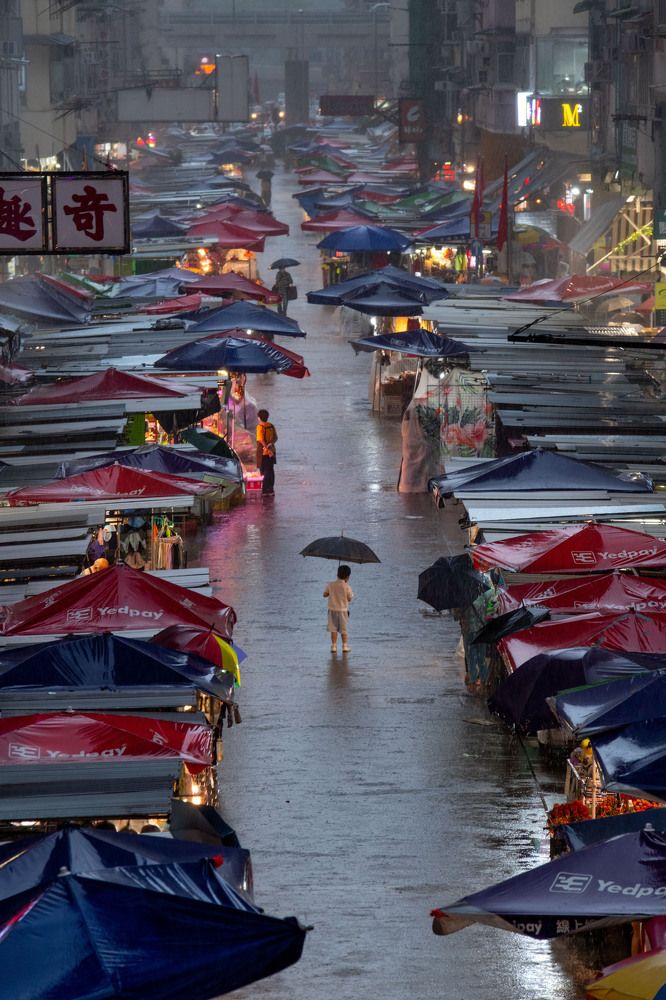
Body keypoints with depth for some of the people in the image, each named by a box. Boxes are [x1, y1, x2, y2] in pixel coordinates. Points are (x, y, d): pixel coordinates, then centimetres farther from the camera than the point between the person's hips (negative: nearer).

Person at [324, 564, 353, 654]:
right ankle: (345, 646, 8)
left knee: (333, 629, 6)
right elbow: (349, 598, -4)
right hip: (343, 610, -1)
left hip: (332, 609, 1)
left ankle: (334, 646, 3)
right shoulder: (347, 587, -12)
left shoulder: (330, 585, -5)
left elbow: (325, 594, 3)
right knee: (344, 629, 9)